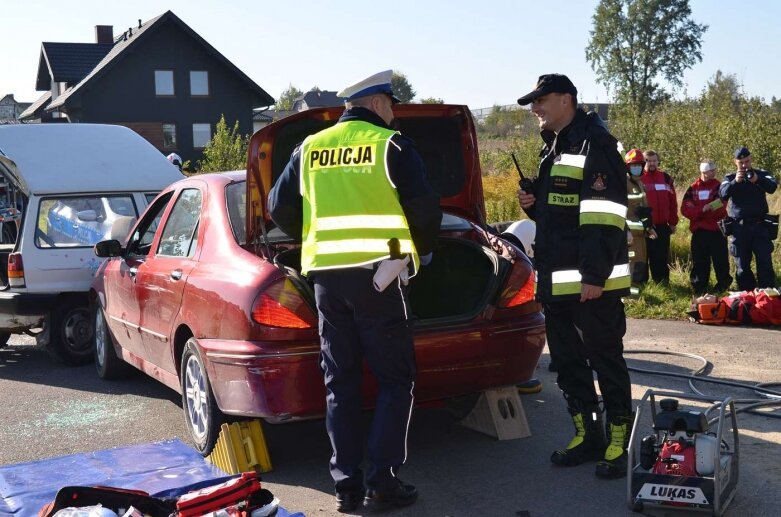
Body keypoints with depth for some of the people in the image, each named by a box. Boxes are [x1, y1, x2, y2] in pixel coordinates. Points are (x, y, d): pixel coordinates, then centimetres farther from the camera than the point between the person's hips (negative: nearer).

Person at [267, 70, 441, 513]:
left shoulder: (309, 149, 12)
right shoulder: (391, 146, -1)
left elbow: (280, 207, 16)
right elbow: (425, 206, -4)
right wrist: (423, 250, 15)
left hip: (326, 276, 5)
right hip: (378, 274, -4)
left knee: (340, 382, 11)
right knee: (395, 381, 5)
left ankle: (347, 485, 11)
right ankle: (382, 482, 1)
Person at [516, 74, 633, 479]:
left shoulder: (594, 143, -11)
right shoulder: (552, 148, 18)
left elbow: (603, 214, -18)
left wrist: (595, 275, -22)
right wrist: (532, 204, 6)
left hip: (592, 282, -9)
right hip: (555, 279, 9)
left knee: (607, 362, 0)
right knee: (567, 362, 14)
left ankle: (617, 444, 10)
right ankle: (587, 437, 24)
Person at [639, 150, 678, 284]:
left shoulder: (665, 178, 9)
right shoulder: (638, 178, -2)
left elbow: (673, 202, 11)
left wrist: (673, 222, 8)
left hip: (662, 226, 3)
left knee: (662, 257, 6)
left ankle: (663, 283, 12)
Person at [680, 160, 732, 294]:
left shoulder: (719, 187, -2)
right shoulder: (693, 188, 7)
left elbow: (719, 208, -13)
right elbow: (685, 209, -2)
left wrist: (697, 211, -17)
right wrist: (703, 209, -17)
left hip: (717, 230, -3)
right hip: (698, 231, 3)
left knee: (720, 261, 3)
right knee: (699, 262, 9)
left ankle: (723, 287, 15)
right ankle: (699, 289, 16)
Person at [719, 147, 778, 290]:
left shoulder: (761, 174, 5)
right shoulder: (730, 178, 7)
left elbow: (772, 187, -14)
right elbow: (723, 194, -11)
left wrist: (757, 180, -32)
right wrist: (735, 182, -27)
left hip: (760, 226, -1)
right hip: (739, 227, 1)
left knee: (765, 263, -4)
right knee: (742, 266, 6)